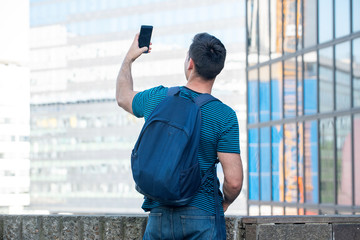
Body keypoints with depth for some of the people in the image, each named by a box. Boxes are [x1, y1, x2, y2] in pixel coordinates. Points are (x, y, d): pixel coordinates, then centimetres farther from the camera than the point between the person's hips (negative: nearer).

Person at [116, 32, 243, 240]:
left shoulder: (157, 98, 2)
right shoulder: (224, 116, -10)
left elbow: (123, 97, 27)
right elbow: (234, 181, -14)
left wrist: (130, 58, 41)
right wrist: (224, 203, 8)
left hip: (158, 214, 4)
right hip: (201, 214, -3)